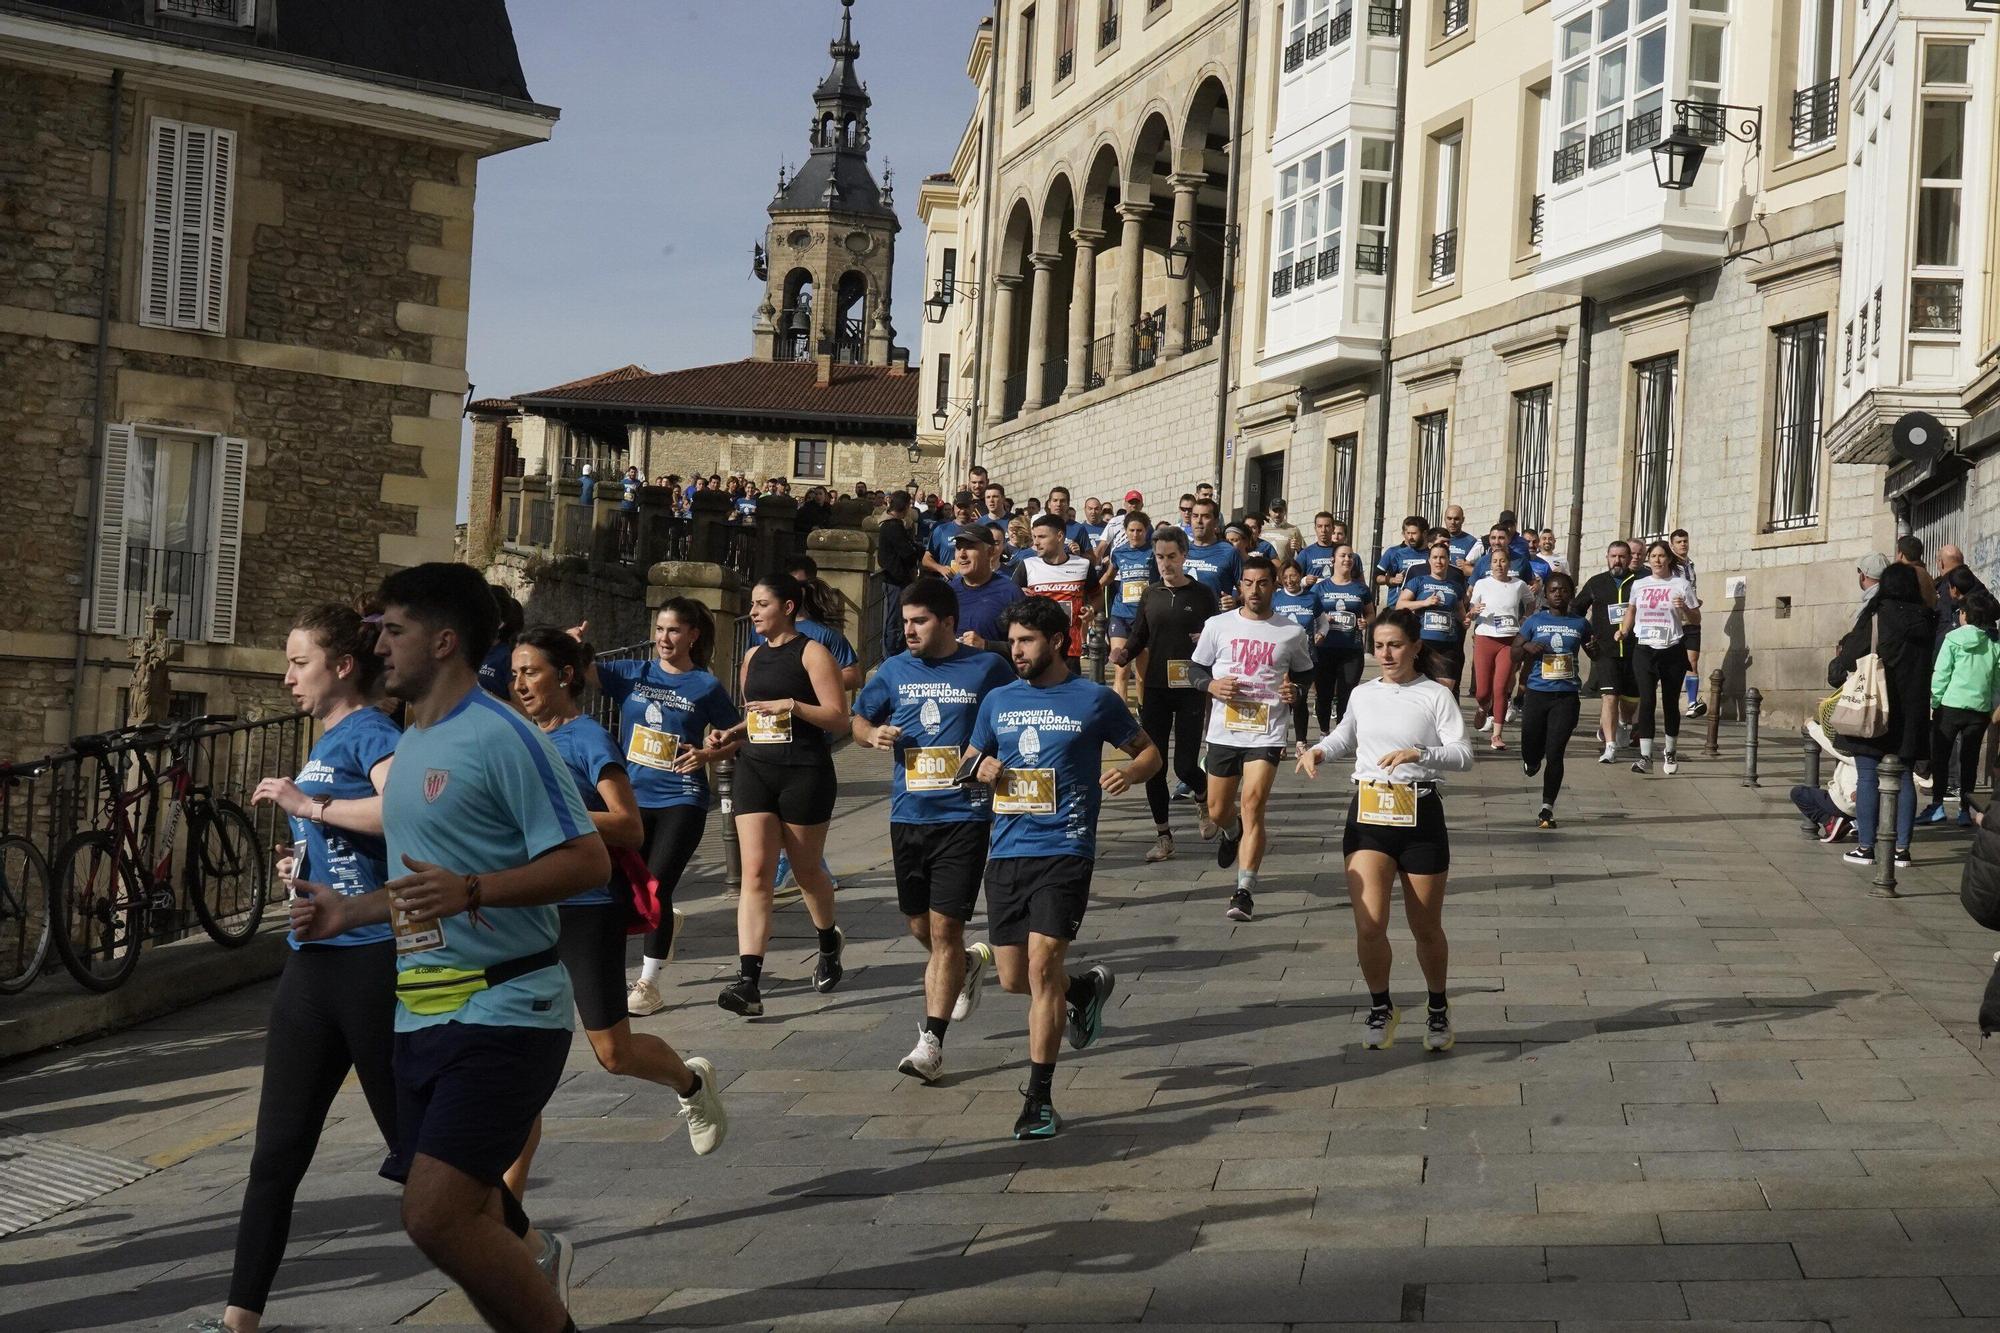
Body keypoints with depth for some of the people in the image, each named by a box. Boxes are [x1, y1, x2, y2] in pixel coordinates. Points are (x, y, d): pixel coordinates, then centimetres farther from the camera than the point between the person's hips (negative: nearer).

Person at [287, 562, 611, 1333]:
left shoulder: (502, 737, -12)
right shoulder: (410, 744, 16)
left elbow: (588, 861, -18)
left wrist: (469, 890, -29)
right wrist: (349, 911, 18)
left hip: (503, 1011, -9)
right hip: (422, 1015, 9)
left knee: (436, 1216, -18)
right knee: (461, 1223, 11)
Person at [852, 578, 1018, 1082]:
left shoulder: (987, 668, -2)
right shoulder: (895, 671, 8)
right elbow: (859, 719, 19)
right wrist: (873, 734, -3)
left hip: (965, 817, -5)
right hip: (908, 815, 5)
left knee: (944, 928, -8)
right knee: (919, 927, 14)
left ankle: (931, 1042, -4)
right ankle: (968, 964, 46)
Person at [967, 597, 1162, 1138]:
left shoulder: (1095, 700, 1)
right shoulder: (998, 701, 12)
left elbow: (1149, 752, 10)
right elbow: (970, 761, 24)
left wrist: (1129, 773, -13)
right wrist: (983, 768, 0)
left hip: (1064, 851, -5)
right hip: (1006, 852, 5)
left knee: (1042, 966, -15)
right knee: (1013, 980, 7)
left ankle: (1040, 1098, -7)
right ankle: (1087, 988, 40)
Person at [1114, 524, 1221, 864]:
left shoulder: (1203, 595, 1)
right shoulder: (1151, 595, 9)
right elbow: (1138, 637, 14)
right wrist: (1123, 654, -7)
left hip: (1191, 690, -3)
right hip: (1154, 690, 3)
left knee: (1185, 766, -7)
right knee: (1153, 766, 0)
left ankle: (1205, 801, 28)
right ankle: (1163, 837, 11)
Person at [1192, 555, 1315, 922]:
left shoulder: (1292, 633, 2)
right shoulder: (1218, 626, 3)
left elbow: (1305, 671, 17)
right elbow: (1195, 668, 10)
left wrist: (1295, 690, -5)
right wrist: (1211, 685, -11)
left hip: (1267, 734, -2)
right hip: (1224, 731, 2)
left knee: (1252, 804, -16)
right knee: (1218, 812, 12)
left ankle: (1245, 891, -14)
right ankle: (1232, 833, 51)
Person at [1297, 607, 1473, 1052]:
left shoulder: (1436, 695, -2)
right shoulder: (1363, 695, 10)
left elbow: (1463, 756, -11)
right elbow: (1345, 736, 30)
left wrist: (1419, 754, -27)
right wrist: (1319, 751, 9)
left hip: (1420, 816, -2)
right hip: (1368, 815, 2)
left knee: (1426, 929, 9)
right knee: (1369, 925, -11)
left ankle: (1438, 1010, 32)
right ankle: (1381, 1008, 12)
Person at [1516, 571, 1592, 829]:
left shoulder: (1580, 624, 7)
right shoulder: (1534, 622, 5)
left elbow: (1593, 654, 20)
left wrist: (1595, 648, -4)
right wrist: (1527, 647, -13)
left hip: (1566, 696, -1)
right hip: (1537, 693, 1)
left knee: (1555, 754, -6)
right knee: (1531, 751, 6)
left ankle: (1547, 809, 3)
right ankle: (1532, 760, 46)